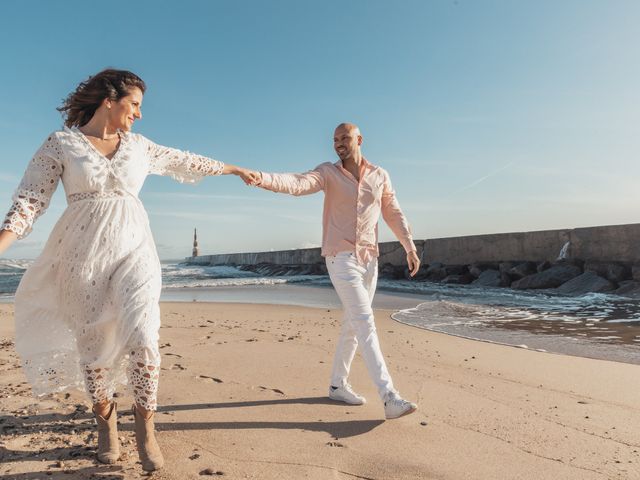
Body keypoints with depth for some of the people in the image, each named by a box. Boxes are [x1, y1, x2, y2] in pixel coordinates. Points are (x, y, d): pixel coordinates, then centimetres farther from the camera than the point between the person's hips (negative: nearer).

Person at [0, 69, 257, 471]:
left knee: (142, 336, -14)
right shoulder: (60, 143, 2)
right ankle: (106, 424, 29)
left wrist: (234, 169, 31)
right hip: (84, 255, -2)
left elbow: (186, 162, 23)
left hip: (134, 250, 2)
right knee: (94, 345, 6)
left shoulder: (139, 146, 12)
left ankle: (146, 429, 4)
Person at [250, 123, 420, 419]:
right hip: (341, 258, -5)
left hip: (369, 259, 5)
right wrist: (262, 178, -39)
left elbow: (394, 214, 14)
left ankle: (337, 385, 26)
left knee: (352, 325, 12)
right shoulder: (328, 173, -3)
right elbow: (297, 183, -21)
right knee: (365, 325, -12)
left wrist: (410, 248, 10)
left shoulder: (380, 176, 8)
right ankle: (389, 397, -12)